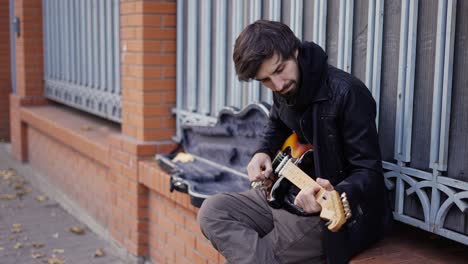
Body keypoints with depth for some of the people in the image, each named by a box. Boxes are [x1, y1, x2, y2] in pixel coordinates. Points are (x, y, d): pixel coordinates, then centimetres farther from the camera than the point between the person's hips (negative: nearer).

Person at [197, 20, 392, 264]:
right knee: (212, 212, -8)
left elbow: (369, 172, -21)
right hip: (283, 193, 9)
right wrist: (263, 153, 6)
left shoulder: (347, 93, -23)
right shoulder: (285, 89, 2)